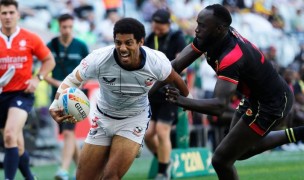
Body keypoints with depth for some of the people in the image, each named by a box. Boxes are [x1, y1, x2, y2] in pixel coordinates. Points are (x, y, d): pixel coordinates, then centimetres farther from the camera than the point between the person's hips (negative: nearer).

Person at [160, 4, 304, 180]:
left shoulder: (231, 58, -36)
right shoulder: (210, 38, -11)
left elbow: (219, 106, -44)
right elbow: (176, 65, -10)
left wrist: (183, 101, -57)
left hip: (271, 105, -9)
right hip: (256, 97, 9)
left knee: (221, 160, -8)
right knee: (240, 150, 26)